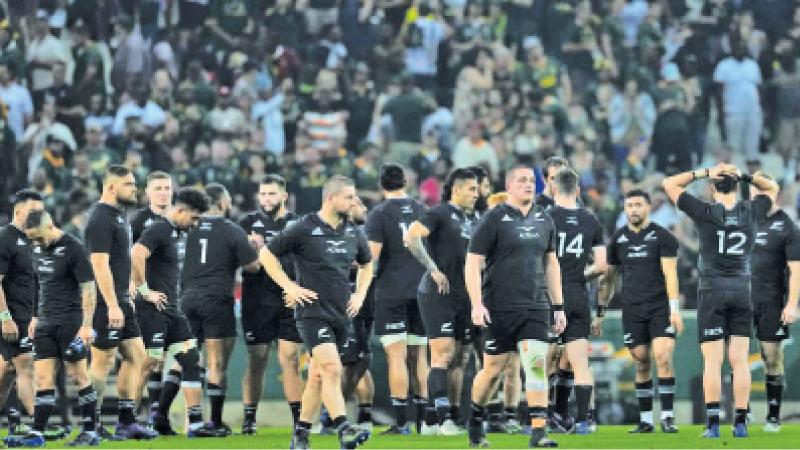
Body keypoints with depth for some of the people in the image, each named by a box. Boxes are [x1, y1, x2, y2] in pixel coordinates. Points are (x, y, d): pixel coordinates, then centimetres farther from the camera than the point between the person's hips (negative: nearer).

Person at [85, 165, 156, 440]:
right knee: (103, 363, -5)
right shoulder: (101, 219, -15)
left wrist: (126, 299, 23)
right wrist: (112, 306, -24)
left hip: (121, 301, 10)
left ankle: (127, 422, 15)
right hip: (108, 303, -10)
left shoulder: (118, 215, 16)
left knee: (136, 356, 11)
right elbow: (100, 265, -21)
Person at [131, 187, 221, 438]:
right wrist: (145, 291, -22)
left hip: (170, 311, 10)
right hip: (153, 310, -10)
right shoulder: (158, 230, -13)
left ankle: (195, 423, 3)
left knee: (191, 361, 4)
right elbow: (136, 255, -29)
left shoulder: (174, 231, 16)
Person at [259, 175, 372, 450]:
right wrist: (289, 287, -7)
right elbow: (266, 255, -1)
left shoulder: (353, 233, 10)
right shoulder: (304, 229, -8)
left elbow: (366, 264, 30)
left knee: (318, 376, 11)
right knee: (332, 368, -21)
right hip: (313, 311, -6)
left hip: (341, 314, 6)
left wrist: (360, 294, 15)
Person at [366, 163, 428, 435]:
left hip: (391, 293, -4)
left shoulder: (379, 214, -6)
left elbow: (371, 255, -15)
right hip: (421, 290, 4)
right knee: (419, 355, 11)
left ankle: (401, 421, -10)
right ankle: (424, 416, 10)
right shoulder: (422, 211, 8)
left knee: (396, 354, -6)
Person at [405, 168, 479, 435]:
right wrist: (434, 269, -21)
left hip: (463, 297, 8)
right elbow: (411, 237, -21)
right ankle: (442, 418, -16)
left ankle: (452, 416, 12)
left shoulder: (474, 220, 16)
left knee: (457, 360, 8)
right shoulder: (440, 213, -8)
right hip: (438, 294, -8)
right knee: (443, 354, -13)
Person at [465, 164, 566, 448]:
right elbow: (473, 263, -6)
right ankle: (475, 423, 26)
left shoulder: (544, 222, 12)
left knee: (537, 365, -10)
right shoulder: (494, 219, -4)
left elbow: (551, 265, 20)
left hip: (535, 308, 4)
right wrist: (476, 305, -15)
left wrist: (558, 307, 16)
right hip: (499, 308, -4)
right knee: (493, 370, 3)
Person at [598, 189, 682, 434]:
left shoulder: (662, 237, -1)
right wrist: (600, 313, 14)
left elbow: (670, 273, -8)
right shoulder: (618, 239, 10)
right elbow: (608, 278, 16)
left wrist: (674, 308, -17)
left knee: (663, 358, -14)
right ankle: (645, 420, 8)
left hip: (660, 307, -3)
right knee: (641, 364, 3)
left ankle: (667, 417, -11)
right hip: (632, 310, 3)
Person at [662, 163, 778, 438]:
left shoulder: (706, 212, -9)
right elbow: (772, 188, 21)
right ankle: (740, 423, -1)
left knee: (712, 361, -3)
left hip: (712, 291, -3)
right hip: (742, 292, 3)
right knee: (740, 361, 3)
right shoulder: (750, 212, 0)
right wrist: (744, 176, 6)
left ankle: (713, 425, -8)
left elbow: (670, 184, 0)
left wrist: (704, 173, -2)